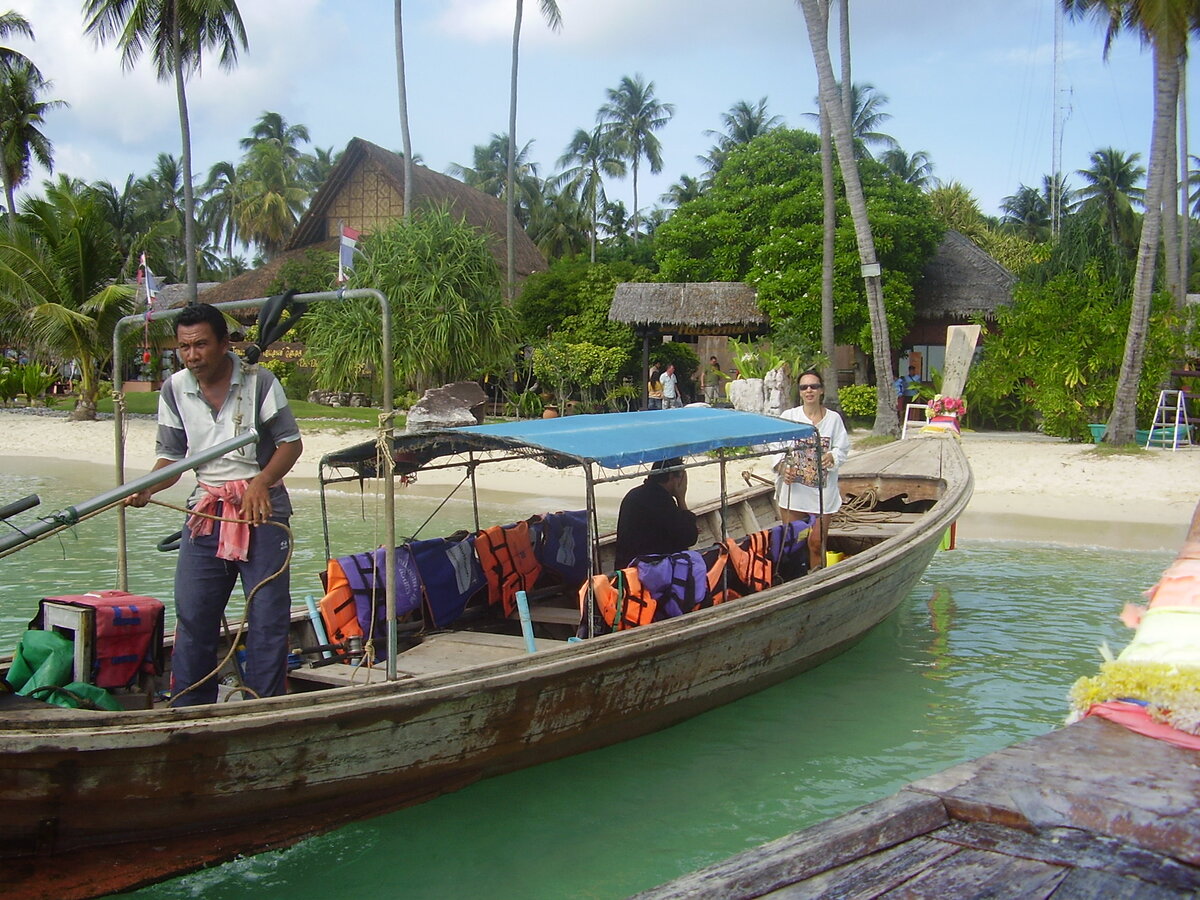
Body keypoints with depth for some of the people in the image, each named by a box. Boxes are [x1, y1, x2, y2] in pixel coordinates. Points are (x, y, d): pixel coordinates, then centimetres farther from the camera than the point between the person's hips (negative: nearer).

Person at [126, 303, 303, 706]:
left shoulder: (258, 381, -6)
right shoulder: (174, 390, 4)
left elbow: (291, 443, -4)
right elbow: (171, 457, 8)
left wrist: (261, 482, -21)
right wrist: (146, 488, -13)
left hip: (262, 509, -3)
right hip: (205, 510, 3)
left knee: (268, 615, -2)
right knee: (192, 615, 4)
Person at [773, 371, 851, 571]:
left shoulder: (833, 419, 4)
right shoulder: (789, 416, 1)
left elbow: (843, 448, 2)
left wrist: (832, 457, -20)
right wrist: (782, 467, -19)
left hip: (822, 490, 0)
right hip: (792, 488, 0)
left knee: (817, 542, 2)